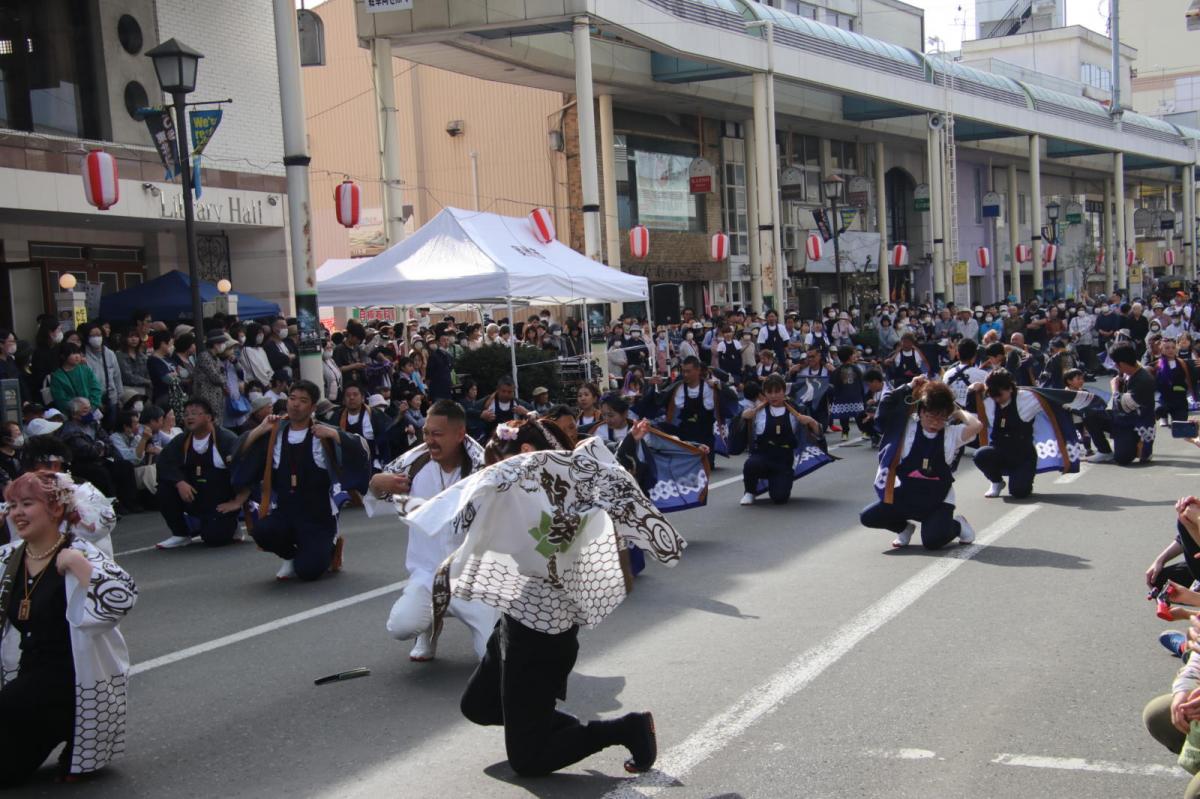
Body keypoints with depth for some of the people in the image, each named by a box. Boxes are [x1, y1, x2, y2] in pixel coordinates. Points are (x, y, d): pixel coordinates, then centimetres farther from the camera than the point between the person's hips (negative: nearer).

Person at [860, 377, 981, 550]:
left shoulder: (951, 434, -3)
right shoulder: (908, 427, -2)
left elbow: (977, 425, -20)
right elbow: (885, 407, -9)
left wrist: (958, 411, -4)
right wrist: (910, 387, -7)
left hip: (938, 500, -2)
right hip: (906, 496, 2)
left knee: (932, 541, -25)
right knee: (867, 517, -12)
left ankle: (957, 525, 13)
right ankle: (905, 527, 19)